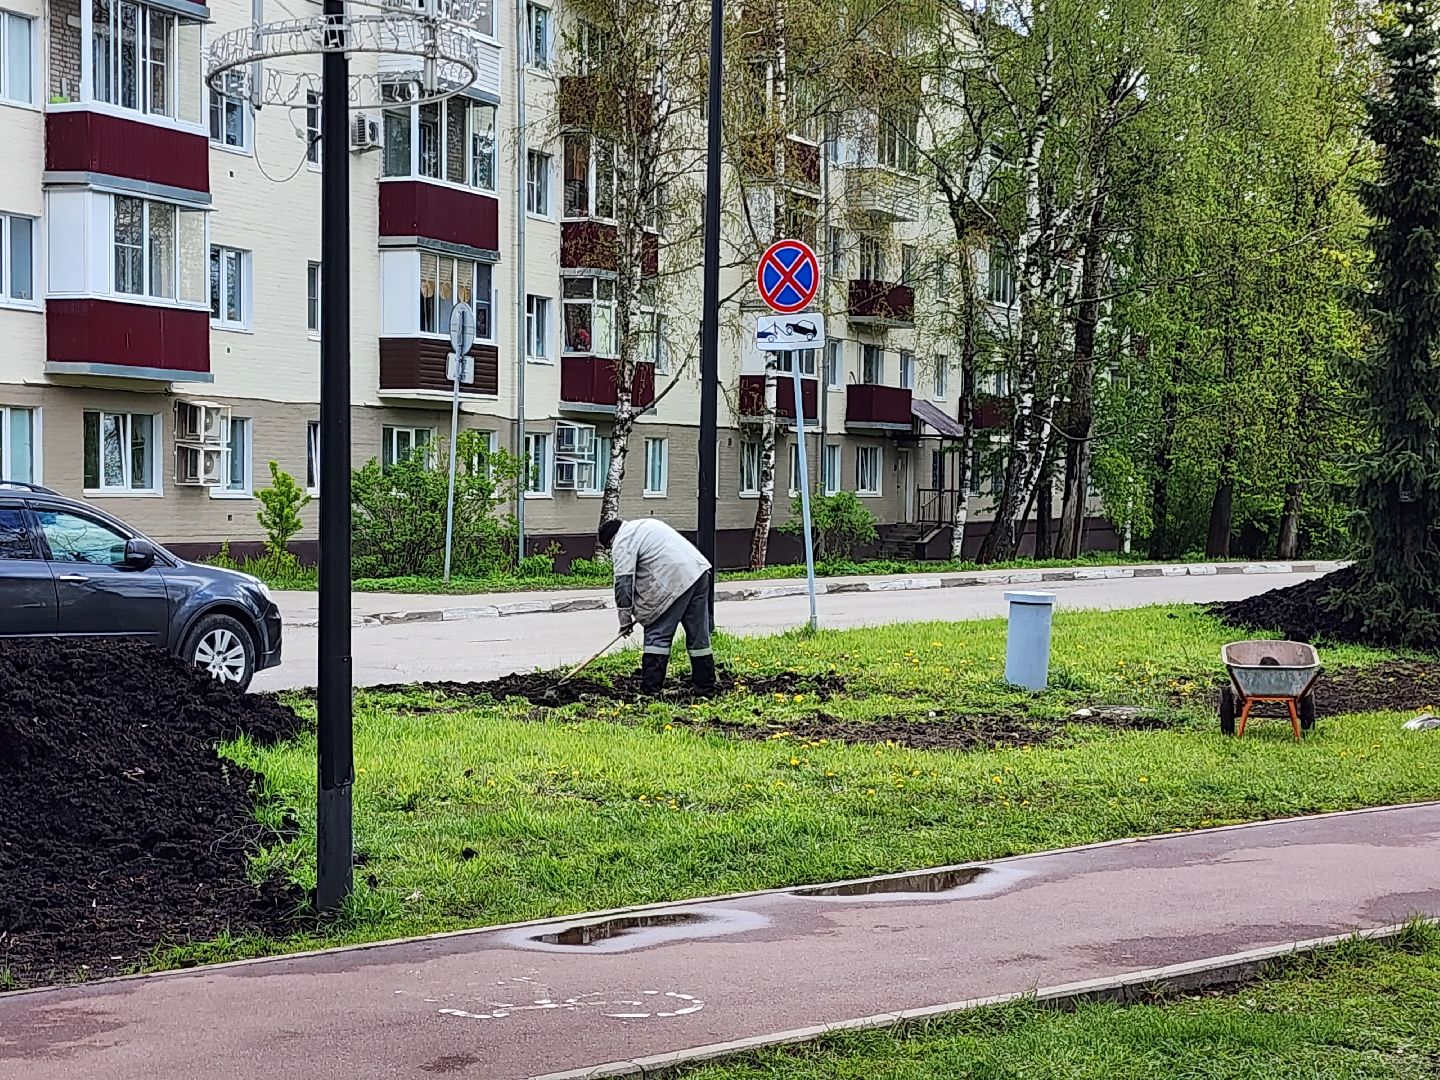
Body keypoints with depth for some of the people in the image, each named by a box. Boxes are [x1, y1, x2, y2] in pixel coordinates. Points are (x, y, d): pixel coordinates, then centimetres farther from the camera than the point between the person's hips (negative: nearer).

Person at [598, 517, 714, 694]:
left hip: (676, 581, -9)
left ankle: (650, 690, -2)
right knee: (698, 634, 13)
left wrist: (625, 619, 1)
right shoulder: (644, 525, 28)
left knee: (657, 634, -1)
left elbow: (623, 583, -6)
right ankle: (706, 687, 19)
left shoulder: (622, 542, -1)